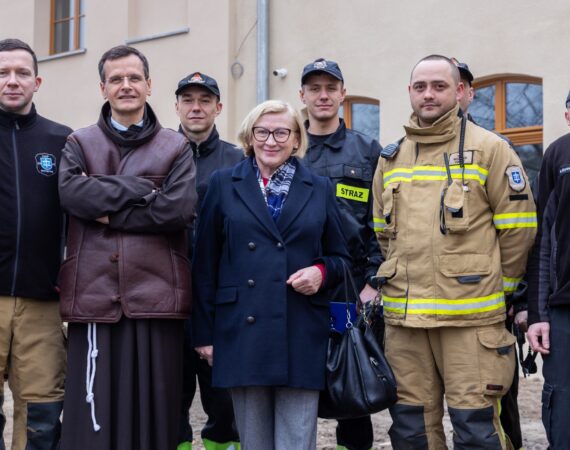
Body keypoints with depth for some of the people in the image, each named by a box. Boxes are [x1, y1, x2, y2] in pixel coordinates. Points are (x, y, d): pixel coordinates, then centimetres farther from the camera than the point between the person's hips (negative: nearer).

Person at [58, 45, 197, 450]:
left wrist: (110, 212, -6)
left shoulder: (176, 148, 11)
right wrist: (143, 191, -9)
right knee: (92, 415, 0)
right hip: (94, 296, 1)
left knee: (154, 412, 3)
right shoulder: (79, 144, 14)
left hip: (156, 297, 0)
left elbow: (180, 208, -6)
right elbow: (72, 192, -7)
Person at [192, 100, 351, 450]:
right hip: (242, 332, 0)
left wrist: (322, 271, -8)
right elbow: (205, 263, 7)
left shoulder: (319, 188, 11)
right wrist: (205, 332, 3)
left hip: (302, 335, 0)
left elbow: (340, 256, 16)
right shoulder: (224, 184, 8)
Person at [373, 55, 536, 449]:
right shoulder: (391, 158, 13)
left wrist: (496, 284, 4)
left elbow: (518, 228, -1)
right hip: (402, 315, 5)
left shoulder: (489, 149, -2)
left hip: (471, 316, -5)